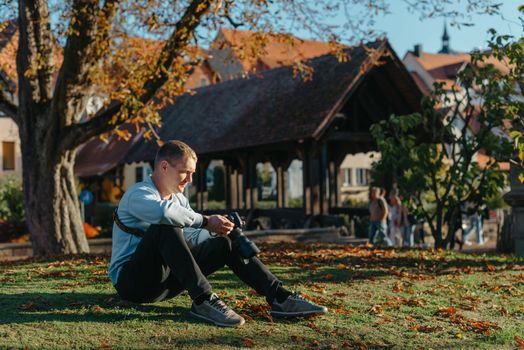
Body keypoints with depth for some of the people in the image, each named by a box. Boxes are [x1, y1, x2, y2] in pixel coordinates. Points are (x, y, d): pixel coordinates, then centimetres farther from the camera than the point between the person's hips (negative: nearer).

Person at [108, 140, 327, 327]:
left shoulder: (179, 199, 15)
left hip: (164, 280, 8)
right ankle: (203, 301, -36)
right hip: (132, 280, -8)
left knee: (225, 242, -3)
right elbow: (164, 212, -36)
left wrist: (217, 230, -9)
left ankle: (280, 297, -11)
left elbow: (189, 238, 9)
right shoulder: (138, 194, -14)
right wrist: (207, 222, -29)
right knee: (165, 227, -34)